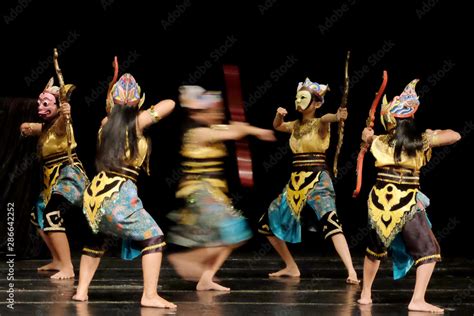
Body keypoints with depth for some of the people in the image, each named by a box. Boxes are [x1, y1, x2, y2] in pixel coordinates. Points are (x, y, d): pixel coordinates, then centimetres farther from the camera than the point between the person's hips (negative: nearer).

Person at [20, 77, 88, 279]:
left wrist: (65, 114, -60)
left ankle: (67, 268, -29)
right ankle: (57, 260, 34)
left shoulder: (61, 125, -15)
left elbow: (62, 122, -37)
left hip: (70, 176, -10)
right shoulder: (44, 128, 13)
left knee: (52, 217, -28)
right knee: (38, 216, 22)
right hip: (52, 179, 10)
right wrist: (26, 128, -13)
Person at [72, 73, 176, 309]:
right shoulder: (137, 122, -4)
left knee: (95, 239, 28)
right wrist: (151, 113, 18)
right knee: (154, 237, 0)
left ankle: (81, 291, 25)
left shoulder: (106, 124, 11)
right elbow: (170, 104, 3)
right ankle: (150, 296, -10)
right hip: (120, 194, -7)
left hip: (95, 193, 7)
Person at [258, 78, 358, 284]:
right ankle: (291, 267, 24)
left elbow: (326, 119, -30)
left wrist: (337, 116, -55)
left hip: (318, 181, -8)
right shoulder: (296, 125, 12)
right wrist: (279, 115, 3)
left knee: (330, 222, -30)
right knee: (267, 223, 11)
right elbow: (277, 126, 28)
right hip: (296, 183, 8)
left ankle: (351, 271, -38)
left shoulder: (319, 124, -7)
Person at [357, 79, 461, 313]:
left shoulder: (379, 142, 6)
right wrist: (431, 135, 15)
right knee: (428, 251, 2)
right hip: (406, 203, -4)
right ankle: (418, 300, -12)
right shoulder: (420, 140, -3)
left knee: (375, 248, 23)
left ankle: (365, 294, 32)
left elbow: (366, 135, 28)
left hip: (379, 201, 4)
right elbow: (455, 136, 2)